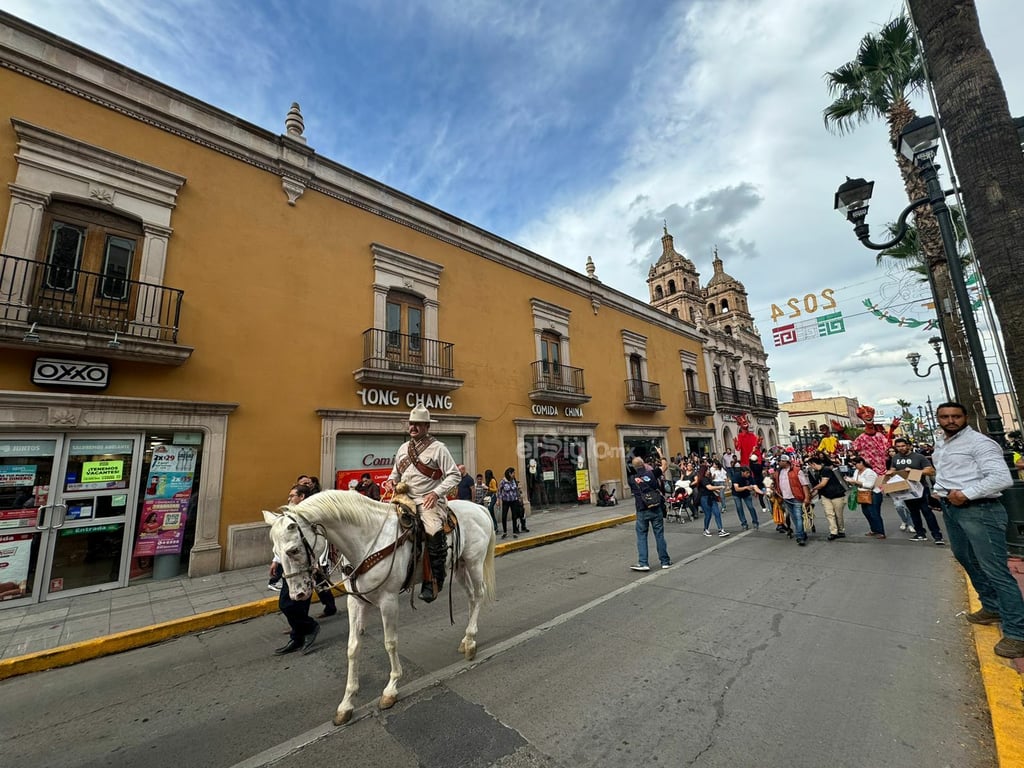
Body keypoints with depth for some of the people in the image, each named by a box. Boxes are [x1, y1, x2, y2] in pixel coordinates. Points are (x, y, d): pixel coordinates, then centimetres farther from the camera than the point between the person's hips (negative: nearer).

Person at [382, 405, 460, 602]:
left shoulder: (438, 448, -4)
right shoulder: (404, 447, 15)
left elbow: (454, 475, -6)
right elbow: (396, 471, 28)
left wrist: (436, 492, -19)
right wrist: (391, 481, 4)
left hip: (428, 501, -7)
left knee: (434, 531, -31)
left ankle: (434, 581, -12)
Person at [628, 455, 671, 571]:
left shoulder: (632, 479, -3)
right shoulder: (651, 473, -4)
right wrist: (660, 454, 23)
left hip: (642, 511, -1)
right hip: (656, 509, 1)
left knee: (641, 537, 6)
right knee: (659, 535, 11)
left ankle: (643, 563, 4)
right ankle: (665, 561, 21)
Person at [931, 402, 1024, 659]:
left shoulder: (979, 442, -12)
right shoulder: (940, 447, 14)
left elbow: (1002, 478, -19)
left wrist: (966, 494, -21)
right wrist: (940, 491, 10)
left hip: (979, 510, -9)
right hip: (950, 509, 9)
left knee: (995, 570, -6)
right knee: (966, 559, 20)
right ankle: (992, 608, 36)